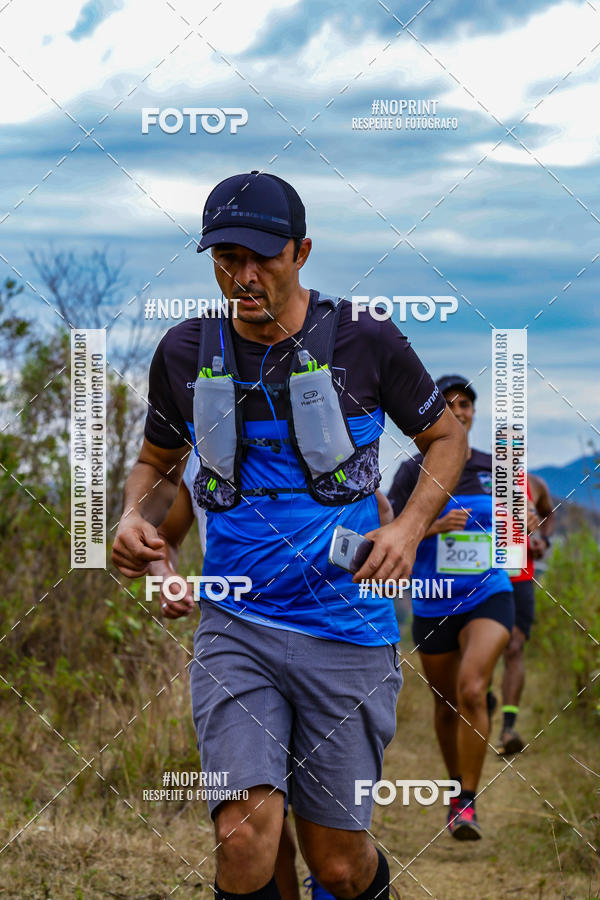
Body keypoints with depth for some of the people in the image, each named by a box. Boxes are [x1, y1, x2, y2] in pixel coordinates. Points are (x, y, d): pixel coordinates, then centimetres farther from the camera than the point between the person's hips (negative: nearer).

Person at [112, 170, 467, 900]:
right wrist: (136, 518, -3)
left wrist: (408, 528, -7)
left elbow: (446, 436, 11)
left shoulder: (364, 341, -4)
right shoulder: (185, 352, 2)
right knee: (245, 841, -20)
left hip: (345, 627, -1)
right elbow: (158, 462, 19)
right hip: (235, 626, 1)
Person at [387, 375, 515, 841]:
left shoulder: (494, 469, 5)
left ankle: (468, 804, -19)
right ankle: (457, 788, 37)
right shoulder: (414, 471, -2)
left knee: (472, 690, -22)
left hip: (488, 597, -1)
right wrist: (436, 526, -23)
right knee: (447, 704, 13)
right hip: (433, 605, 1)